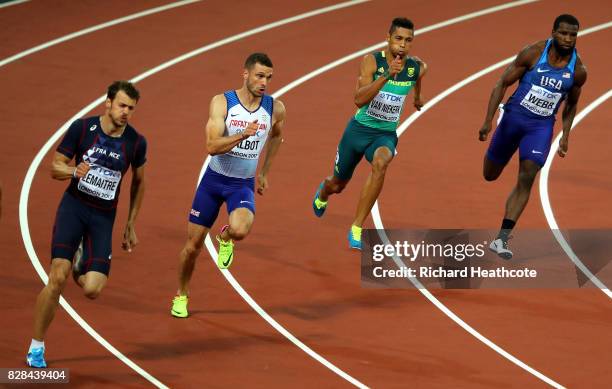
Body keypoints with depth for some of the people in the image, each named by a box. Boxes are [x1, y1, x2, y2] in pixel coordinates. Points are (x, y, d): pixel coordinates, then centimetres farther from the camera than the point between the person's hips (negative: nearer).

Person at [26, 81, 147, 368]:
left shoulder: (136, 142, -4)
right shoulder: (82, 127, -8)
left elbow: (138, 182, 14)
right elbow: (55, 167, -1)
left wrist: (131, 225, 16)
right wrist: (75, 171, -24)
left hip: (104, 217, 2)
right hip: (74, 206, -1)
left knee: (92, 290, -12)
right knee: (58, 277, -17)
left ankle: (82, 266, 28)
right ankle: (36, 347, -2)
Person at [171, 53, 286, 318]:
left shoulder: (275, 108, -6)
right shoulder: (222, 102, -13)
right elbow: (212, 146, -23)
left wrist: (264, 172, 21)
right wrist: (242, 134, -38)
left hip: (243, 184, 0)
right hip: (214, 179, 0)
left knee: (240, 230, -31)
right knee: (193, 245, 6)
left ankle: (226, 238, 7)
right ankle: (181, 296, 31)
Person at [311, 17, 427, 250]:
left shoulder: (418, 69, -9)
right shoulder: (372, 61, -20)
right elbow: (359, 100, -33)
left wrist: (417, 97, 36)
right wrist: (386, 76, -43)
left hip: (386, 134, 1)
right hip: (359, 128, 0)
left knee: (380, 163, -36)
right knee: (338, 184, 19)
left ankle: (357, 229, -30)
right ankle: (322, 194, 61)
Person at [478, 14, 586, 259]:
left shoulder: (578, 71, -4)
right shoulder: (533, 53, -13)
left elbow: (571, 104, 14)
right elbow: (502, 84, -8)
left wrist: (565, 135, 5)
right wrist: (488, 121, -14)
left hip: (542, 126, 1)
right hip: (514, 116, -1)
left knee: (526, 179, -15)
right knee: (490, 175, 13)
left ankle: (501, 239, -14)